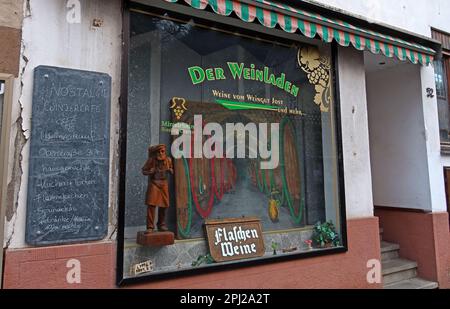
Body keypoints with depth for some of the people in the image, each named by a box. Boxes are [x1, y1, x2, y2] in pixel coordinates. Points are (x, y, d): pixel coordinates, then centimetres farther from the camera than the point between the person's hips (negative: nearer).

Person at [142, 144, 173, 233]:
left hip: (164, 183, 3)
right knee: (151, 204, -11)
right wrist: (150, 172, -21)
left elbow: (171, 170, 13)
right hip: (154, 183, -3)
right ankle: (150, 227, -4)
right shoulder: (151, 160, -10)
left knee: (164, 205, 7)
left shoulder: (168, 159, -2)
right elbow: (143, 171, -1)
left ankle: (161, 224, 25)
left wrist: (170, 170, -10)